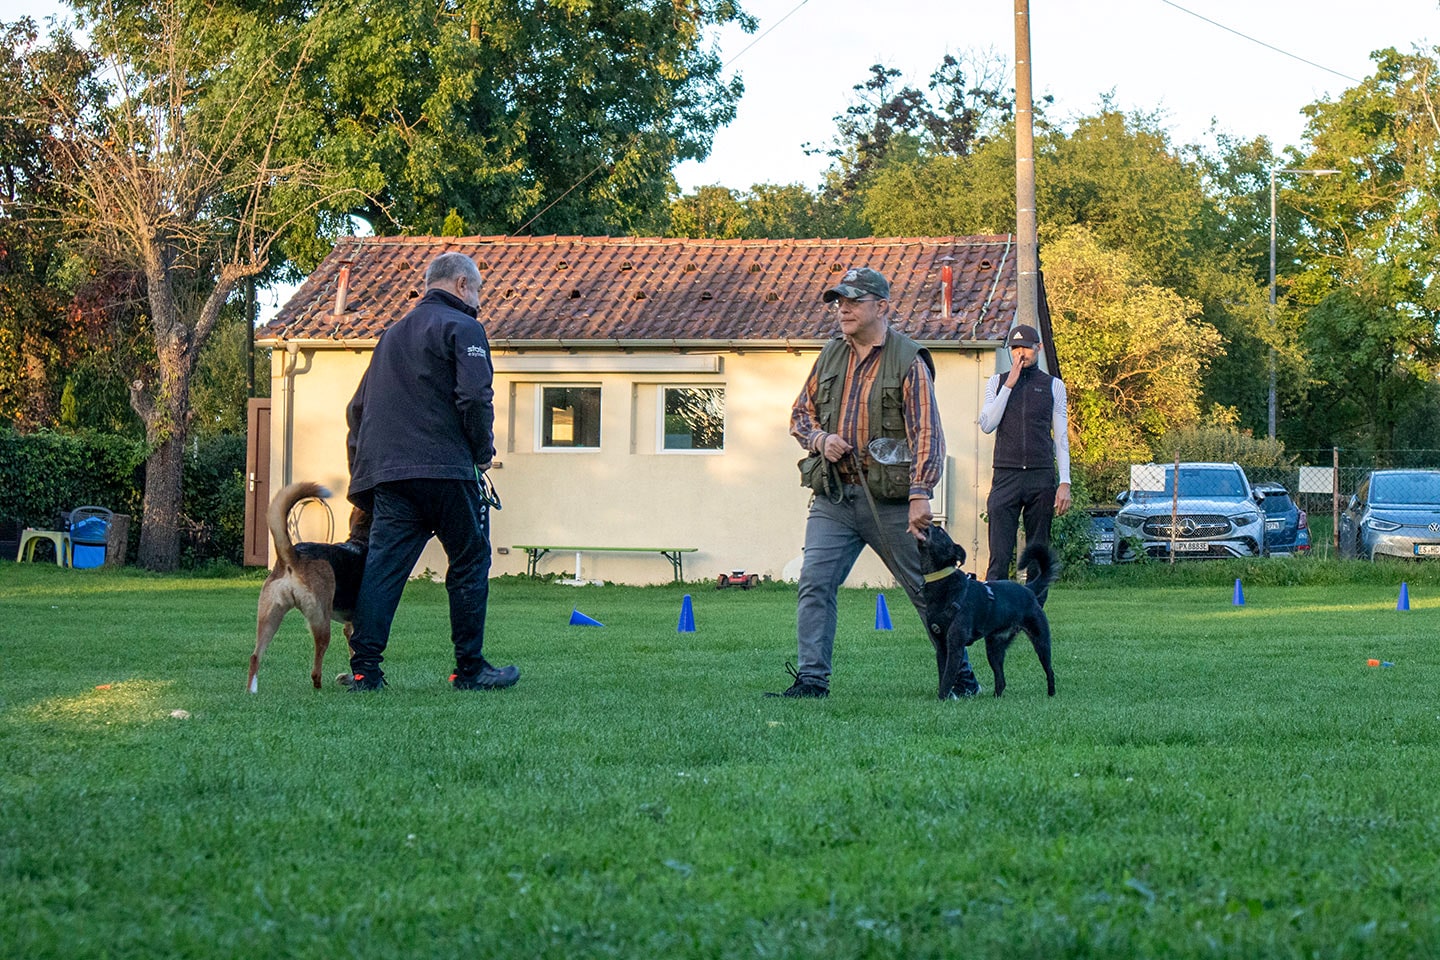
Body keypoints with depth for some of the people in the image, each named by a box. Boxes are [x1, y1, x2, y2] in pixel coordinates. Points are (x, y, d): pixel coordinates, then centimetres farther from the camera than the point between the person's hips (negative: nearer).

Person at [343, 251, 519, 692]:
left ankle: (364, 668, -5)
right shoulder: (461, 328, -1)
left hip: (386, 472, 7)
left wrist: (362, 471, 29)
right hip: (445, 467, -7)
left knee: (382, 567, 2)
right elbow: (475, 396, -15)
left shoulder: (393, 334, 25)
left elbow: (358, 408, 27)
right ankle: (470, 668, 5)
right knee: (470, 563, 3)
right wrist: (483, 449, -1)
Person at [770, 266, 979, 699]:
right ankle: (811, 679, -4)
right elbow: (801, 413, 20)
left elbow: (926, 432, -12)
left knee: (927, 587, 6)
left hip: (889, 500, -4)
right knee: (815, 582, -7)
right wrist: (819, 438, -3)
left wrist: (920, 496, -22)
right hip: (832, 499, 5)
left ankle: (959, 675, 20)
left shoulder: (909, 361, -6)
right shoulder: (831, 355, 11)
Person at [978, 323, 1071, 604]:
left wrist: (1065, 483, -1)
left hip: (1041, 478, 1)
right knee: (999, 554, -9)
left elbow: (1061, 437, 8)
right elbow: (987, 425, -3)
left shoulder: (1053, 386, 9)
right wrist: (1009, 385, -7)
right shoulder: (997, 383, 10)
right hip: (1005, 476, 0)